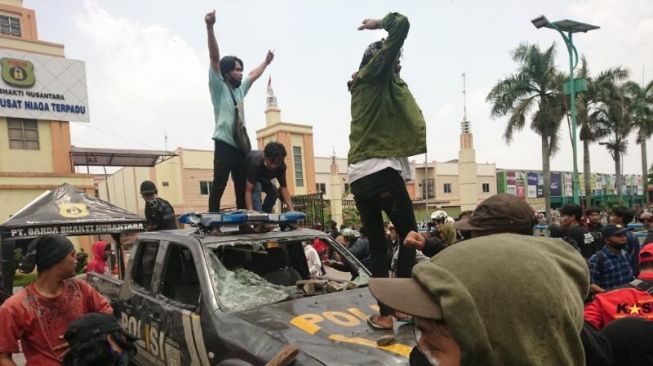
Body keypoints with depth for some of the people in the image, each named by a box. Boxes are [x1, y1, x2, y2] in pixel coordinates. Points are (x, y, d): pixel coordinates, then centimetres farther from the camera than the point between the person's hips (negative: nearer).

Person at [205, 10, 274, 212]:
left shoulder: (240, 89, 20)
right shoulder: (219, 87, 0)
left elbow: (253, 75, 38)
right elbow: (215, 59, -12)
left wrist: (266, 62, 52)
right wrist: (210, 27, -22)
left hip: (241, 146, 8)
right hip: (224, 145, -7)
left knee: (242, 188, 8)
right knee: (218, 187, -10)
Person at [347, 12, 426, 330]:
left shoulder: (361, 87, 23)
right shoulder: (375, 75, 1)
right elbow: (401, 25, -5)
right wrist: (379, 23, 15)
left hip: (358, 175, 8)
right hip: (381, 170, -8)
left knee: (376, 244, 7)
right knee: (408, 235, 5)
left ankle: (385, 312, 8)